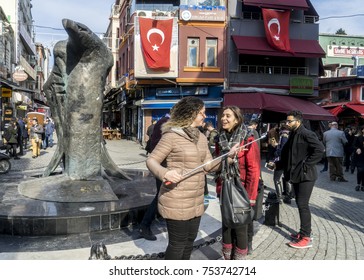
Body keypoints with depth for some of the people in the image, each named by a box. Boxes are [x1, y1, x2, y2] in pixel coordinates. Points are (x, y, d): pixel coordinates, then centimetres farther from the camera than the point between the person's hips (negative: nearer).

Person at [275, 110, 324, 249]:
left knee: (303, 205, -5)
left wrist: (306, 165, -22)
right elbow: (288, 155, 20)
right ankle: (304, 232, 27)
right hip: (296, 175, 9)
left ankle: (306, 237, 4)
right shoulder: (293, 135, 13)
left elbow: (320, 149, -25)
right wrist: (277, 164, 8)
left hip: (305, 176, -9)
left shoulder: (307, 134, -15)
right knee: (300, 204, 15)